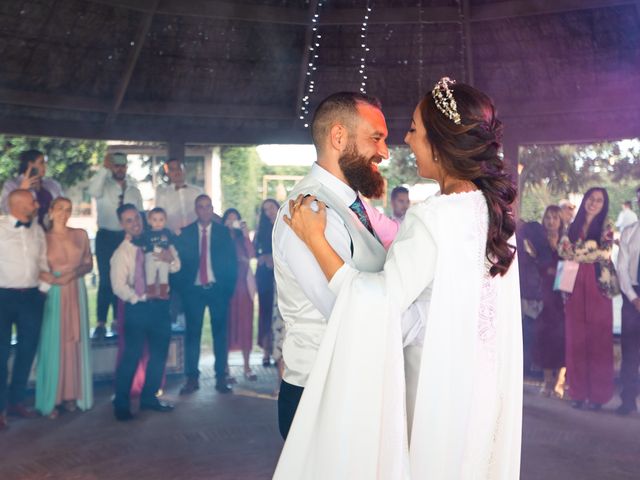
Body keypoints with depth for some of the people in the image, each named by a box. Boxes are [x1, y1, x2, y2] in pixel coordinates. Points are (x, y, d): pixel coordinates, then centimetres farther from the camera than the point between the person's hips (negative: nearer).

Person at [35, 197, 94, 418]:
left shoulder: (81, 234, 7)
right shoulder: (43, 237, 1)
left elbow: (89, 264, 8)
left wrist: (74, 273, -9)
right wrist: (51, 278, -18)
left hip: (76, 293, 3)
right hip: (53, 294, -2)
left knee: (75, 343, 5)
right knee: (53, 345, -2)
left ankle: (71, 395, 14)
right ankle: (52, 399, 6)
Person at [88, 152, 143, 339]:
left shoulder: (134, 190, 10)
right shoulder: (104, 185, -1)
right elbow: (93, 191, -25)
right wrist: (104, 168, -25)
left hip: (128, 238, 4)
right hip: (106, 237, -3)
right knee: (105, 280, -5)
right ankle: (101, 323, 0)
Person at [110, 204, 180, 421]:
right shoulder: (121, 253, -7)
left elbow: (176, 267, 4)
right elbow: (119, 286, -12)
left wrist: (170, 259, -16)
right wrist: (139, 299, -17)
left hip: (160, 305, 5)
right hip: (137, 308, -5)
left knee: (159, 353, 13)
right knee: (131, 356, -2)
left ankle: (149, 397, 30)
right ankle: (121, 403, 14)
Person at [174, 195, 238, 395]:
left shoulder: (223, 231, 5)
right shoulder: (185, 232, 5)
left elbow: (232, 260, 4)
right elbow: (180, 260, 4)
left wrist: (229, 286, -3)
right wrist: (182, 286, -4)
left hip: (217, 288, 0)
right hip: (193, 289, 0)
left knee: (220, 333, 4)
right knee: (192, 333, 2)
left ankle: (221, 378, 11)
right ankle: (192, 378, 9)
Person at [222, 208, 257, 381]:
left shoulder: (242, 239, 12)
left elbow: (251, 255, -7)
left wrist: (246, 235, -13)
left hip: (244, 286, 3)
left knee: (245, 325, 1)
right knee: (227, 325, -2)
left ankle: (247, 367, 8)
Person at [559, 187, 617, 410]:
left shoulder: (606, 227, 5)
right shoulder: (573, 226, 15)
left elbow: (604, 253, -8)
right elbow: (562, 250, 5)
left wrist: (576, 252, -6)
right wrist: (591, 249, -8)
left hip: (598, 286, -3)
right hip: (575, 287, 3)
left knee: (599, 339, -2)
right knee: (576, 339, 2)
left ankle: (598, 394, 5)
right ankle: (578, 392, 10)